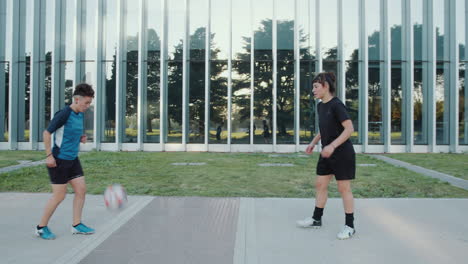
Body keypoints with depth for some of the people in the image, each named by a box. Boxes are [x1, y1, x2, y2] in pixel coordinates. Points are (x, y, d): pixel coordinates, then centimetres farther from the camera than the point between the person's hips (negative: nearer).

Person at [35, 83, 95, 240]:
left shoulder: (80, 114, 8)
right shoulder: (64, 114, -17)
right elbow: (47, 133, -14)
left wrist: (81, 139, 3)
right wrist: (49, 155, -16)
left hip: (72, 159, 8)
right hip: (59, 160, -8)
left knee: (81, 189, 4)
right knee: (59, 195, -3)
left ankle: (76, 225, 15)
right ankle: (41, 227, 15)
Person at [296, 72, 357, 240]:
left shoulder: (336, 105, -17)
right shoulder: (320, 106, 8)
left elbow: (349, 128, -22)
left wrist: (332, 145, -30)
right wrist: (313, 143, 13)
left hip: (342, 153, -8)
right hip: (327, 154, 8)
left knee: (344, 188, 0)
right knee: (320, 184, 12)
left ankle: (349, 226, 11)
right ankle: (316, 219, 26)